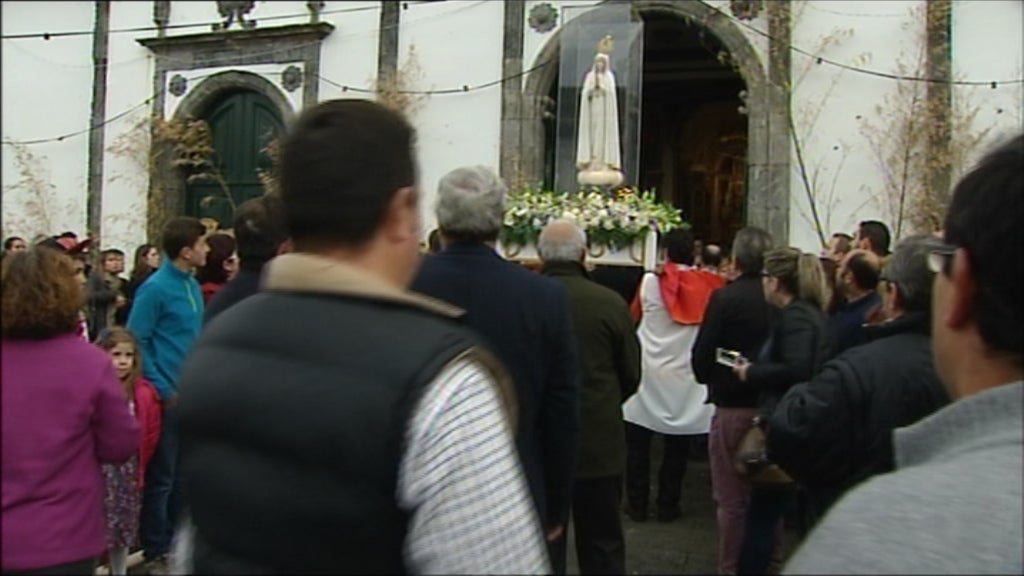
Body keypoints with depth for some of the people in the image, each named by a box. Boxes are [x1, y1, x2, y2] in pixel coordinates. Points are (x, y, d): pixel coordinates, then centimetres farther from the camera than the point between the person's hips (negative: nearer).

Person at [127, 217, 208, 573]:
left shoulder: (192, 284, 8)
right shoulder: (156, 288, -15)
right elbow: (136, 342, -15)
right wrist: (162, 390, -15)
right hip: (167, 395, -7)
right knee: (161, 476, 4)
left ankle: (175, 540, 32)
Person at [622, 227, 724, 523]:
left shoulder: (650, 281, -7)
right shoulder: (708, 285, -4)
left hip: (649, 374, -1)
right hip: (686, 376, 1)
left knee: (638, 445, 10)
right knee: (677, 447, 10)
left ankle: (637, 504, 15)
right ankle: (668, 506, 17)